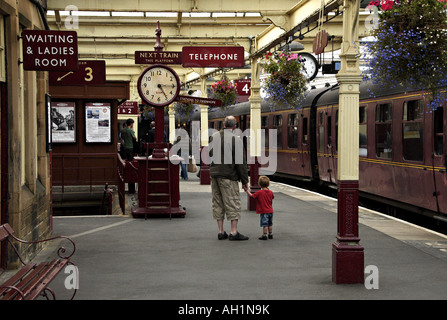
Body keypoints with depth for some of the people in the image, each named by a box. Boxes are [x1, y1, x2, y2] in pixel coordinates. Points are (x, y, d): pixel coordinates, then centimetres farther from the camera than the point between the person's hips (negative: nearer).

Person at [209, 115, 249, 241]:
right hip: (228, 175, -6)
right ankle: (234, 232, -4)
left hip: (214, 174, 6)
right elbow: (241, 162, -11)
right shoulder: (236, 140, -11)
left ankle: (221, 232, 12)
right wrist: (245, 181, -5)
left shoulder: (214, 137, 6)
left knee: (218, 203, 10)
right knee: (233, 202, -1)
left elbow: (210, 154, 16)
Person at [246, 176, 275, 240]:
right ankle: (270, 234, 22)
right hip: (270, 211, 6)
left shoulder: (259, 193, -16)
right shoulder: (270, 192, 1)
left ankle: (264, 235, -4)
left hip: (264, 212, -6)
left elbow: (251, 195, -9)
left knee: (264, 224, -5)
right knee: (270, 224, 15)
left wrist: (247, 191, 7)